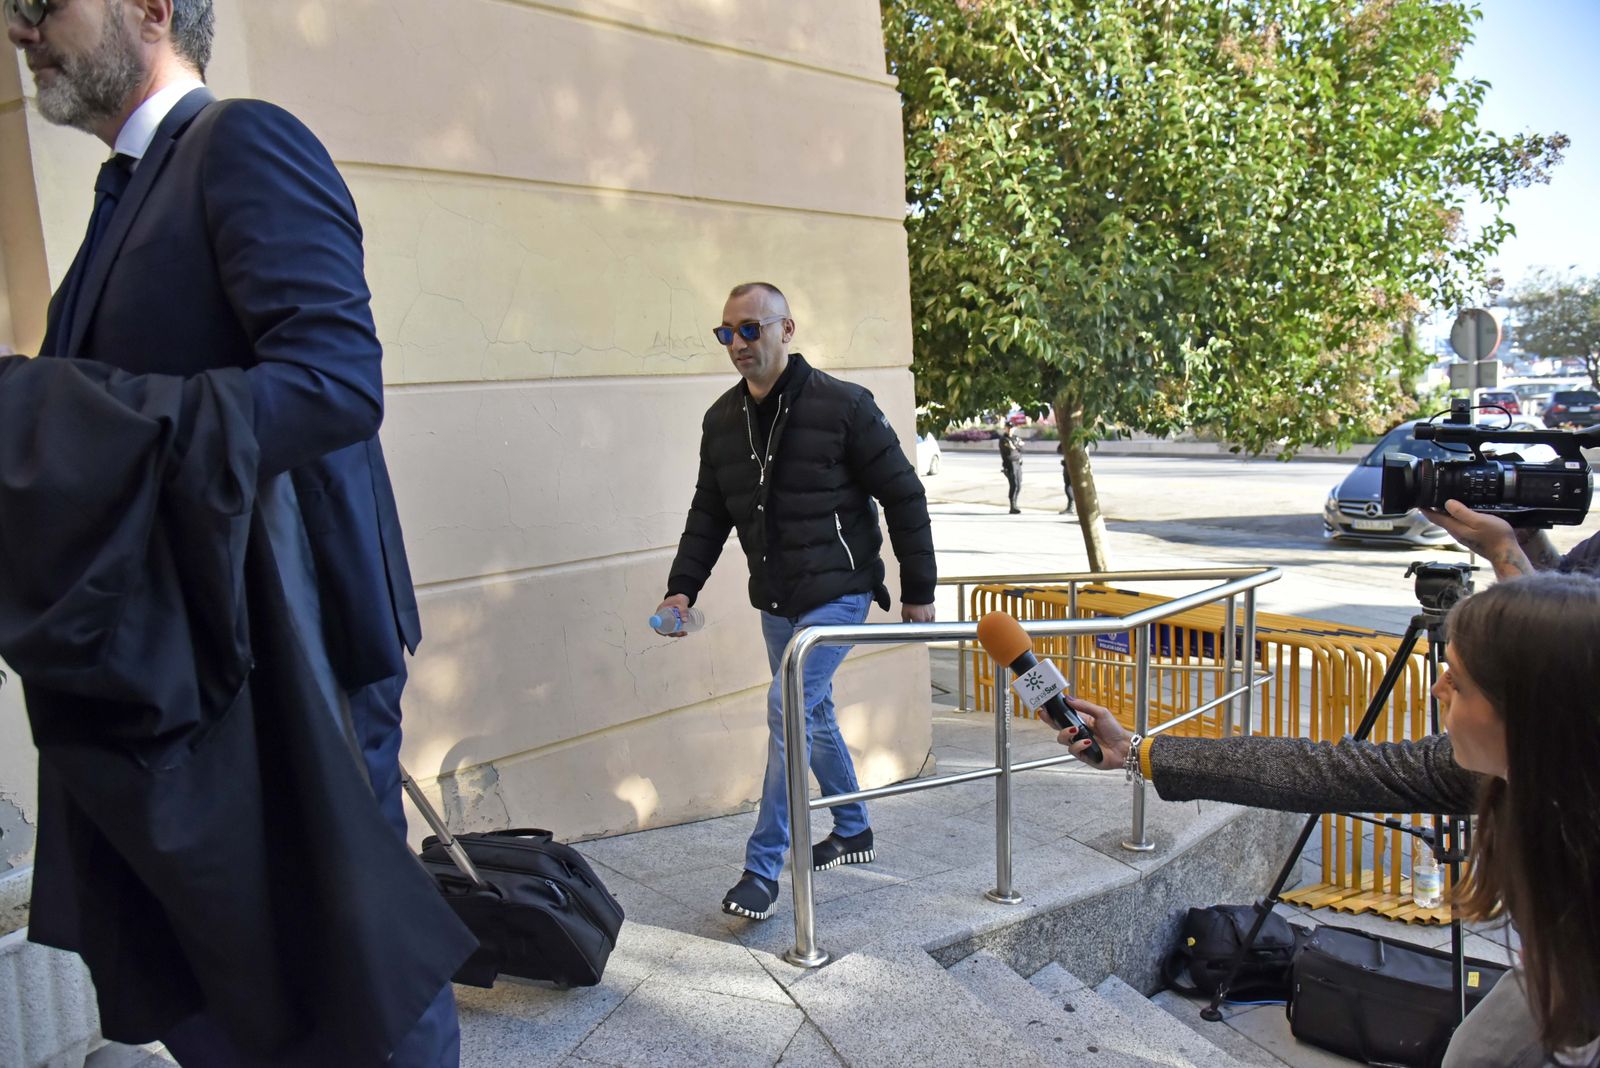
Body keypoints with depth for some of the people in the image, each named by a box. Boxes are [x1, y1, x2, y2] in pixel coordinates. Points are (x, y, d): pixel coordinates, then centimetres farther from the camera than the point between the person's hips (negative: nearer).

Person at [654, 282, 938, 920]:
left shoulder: (842, 406, -14)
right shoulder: (723, 420, 4)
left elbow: (903, 497, -8)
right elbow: (708, 512, 11)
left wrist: (918, 591, -6)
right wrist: (683, 587, -1)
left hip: (837, 593, -7)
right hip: (775, 601, 7)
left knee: (789, 707, -16)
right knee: (813, 714, 17)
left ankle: (763, 868, -4)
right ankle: (853, 830, 38)